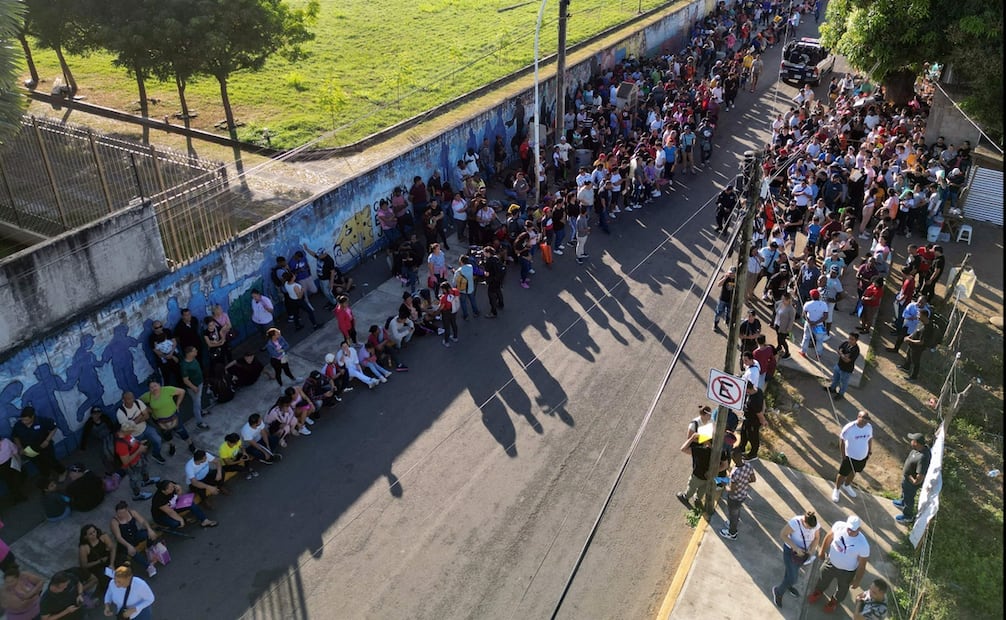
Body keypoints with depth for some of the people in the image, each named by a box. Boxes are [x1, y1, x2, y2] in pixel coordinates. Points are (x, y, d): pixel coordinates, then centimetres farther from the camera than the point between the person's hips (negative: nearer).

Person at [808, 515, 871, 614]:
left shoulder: (863, 545, -36)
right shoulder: (839, 526, -28)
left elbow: (862, 565, -20)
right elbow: (829, 537, -5)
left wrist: (857, 580, -8)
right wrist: (822, 550, 8)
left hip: (847, 571, -2)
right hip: (831, 562, 3)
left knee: (843, 588, 28)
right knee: (823, 578, 30)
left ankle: (835, 601, 59)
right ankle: (818, 592, 62)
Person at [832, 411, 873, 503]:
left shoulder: (869, 427, -12)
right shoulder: (849, 428, -28)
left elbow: (870, 438, 7)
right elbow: (842, 439, -16)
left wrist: (870, 450, 11)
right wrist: (843, 454, -14)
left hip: (863, 456, 5)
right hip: (850, 456, -5)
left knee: (854, 472, 26)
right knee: (843, 474, 10)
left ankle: (846, 486, 51)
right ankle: (836, 490, 33)